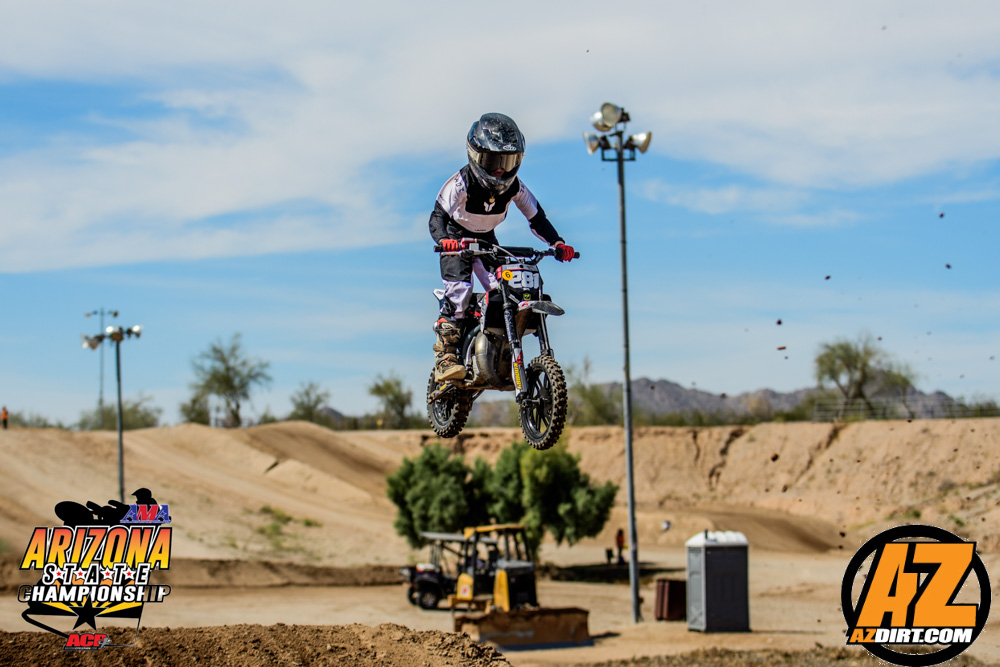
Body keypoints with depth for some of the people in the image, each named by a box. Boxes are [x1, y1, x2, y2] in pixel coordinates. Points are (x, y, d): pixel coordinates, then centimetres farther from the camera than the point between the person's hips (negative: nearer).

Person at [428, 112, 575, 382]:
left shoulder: (514, 186, -11)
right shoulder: (461, 183, -25)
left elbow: (536, 217, -2)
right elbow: (438, 215, -32)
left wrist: (556, 242, -18)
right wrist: (443, 239, -54)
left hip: (486, 239, 4)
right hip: (456, 240, -4)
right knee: (458, 288, -25)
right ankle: (445, 356, -27)